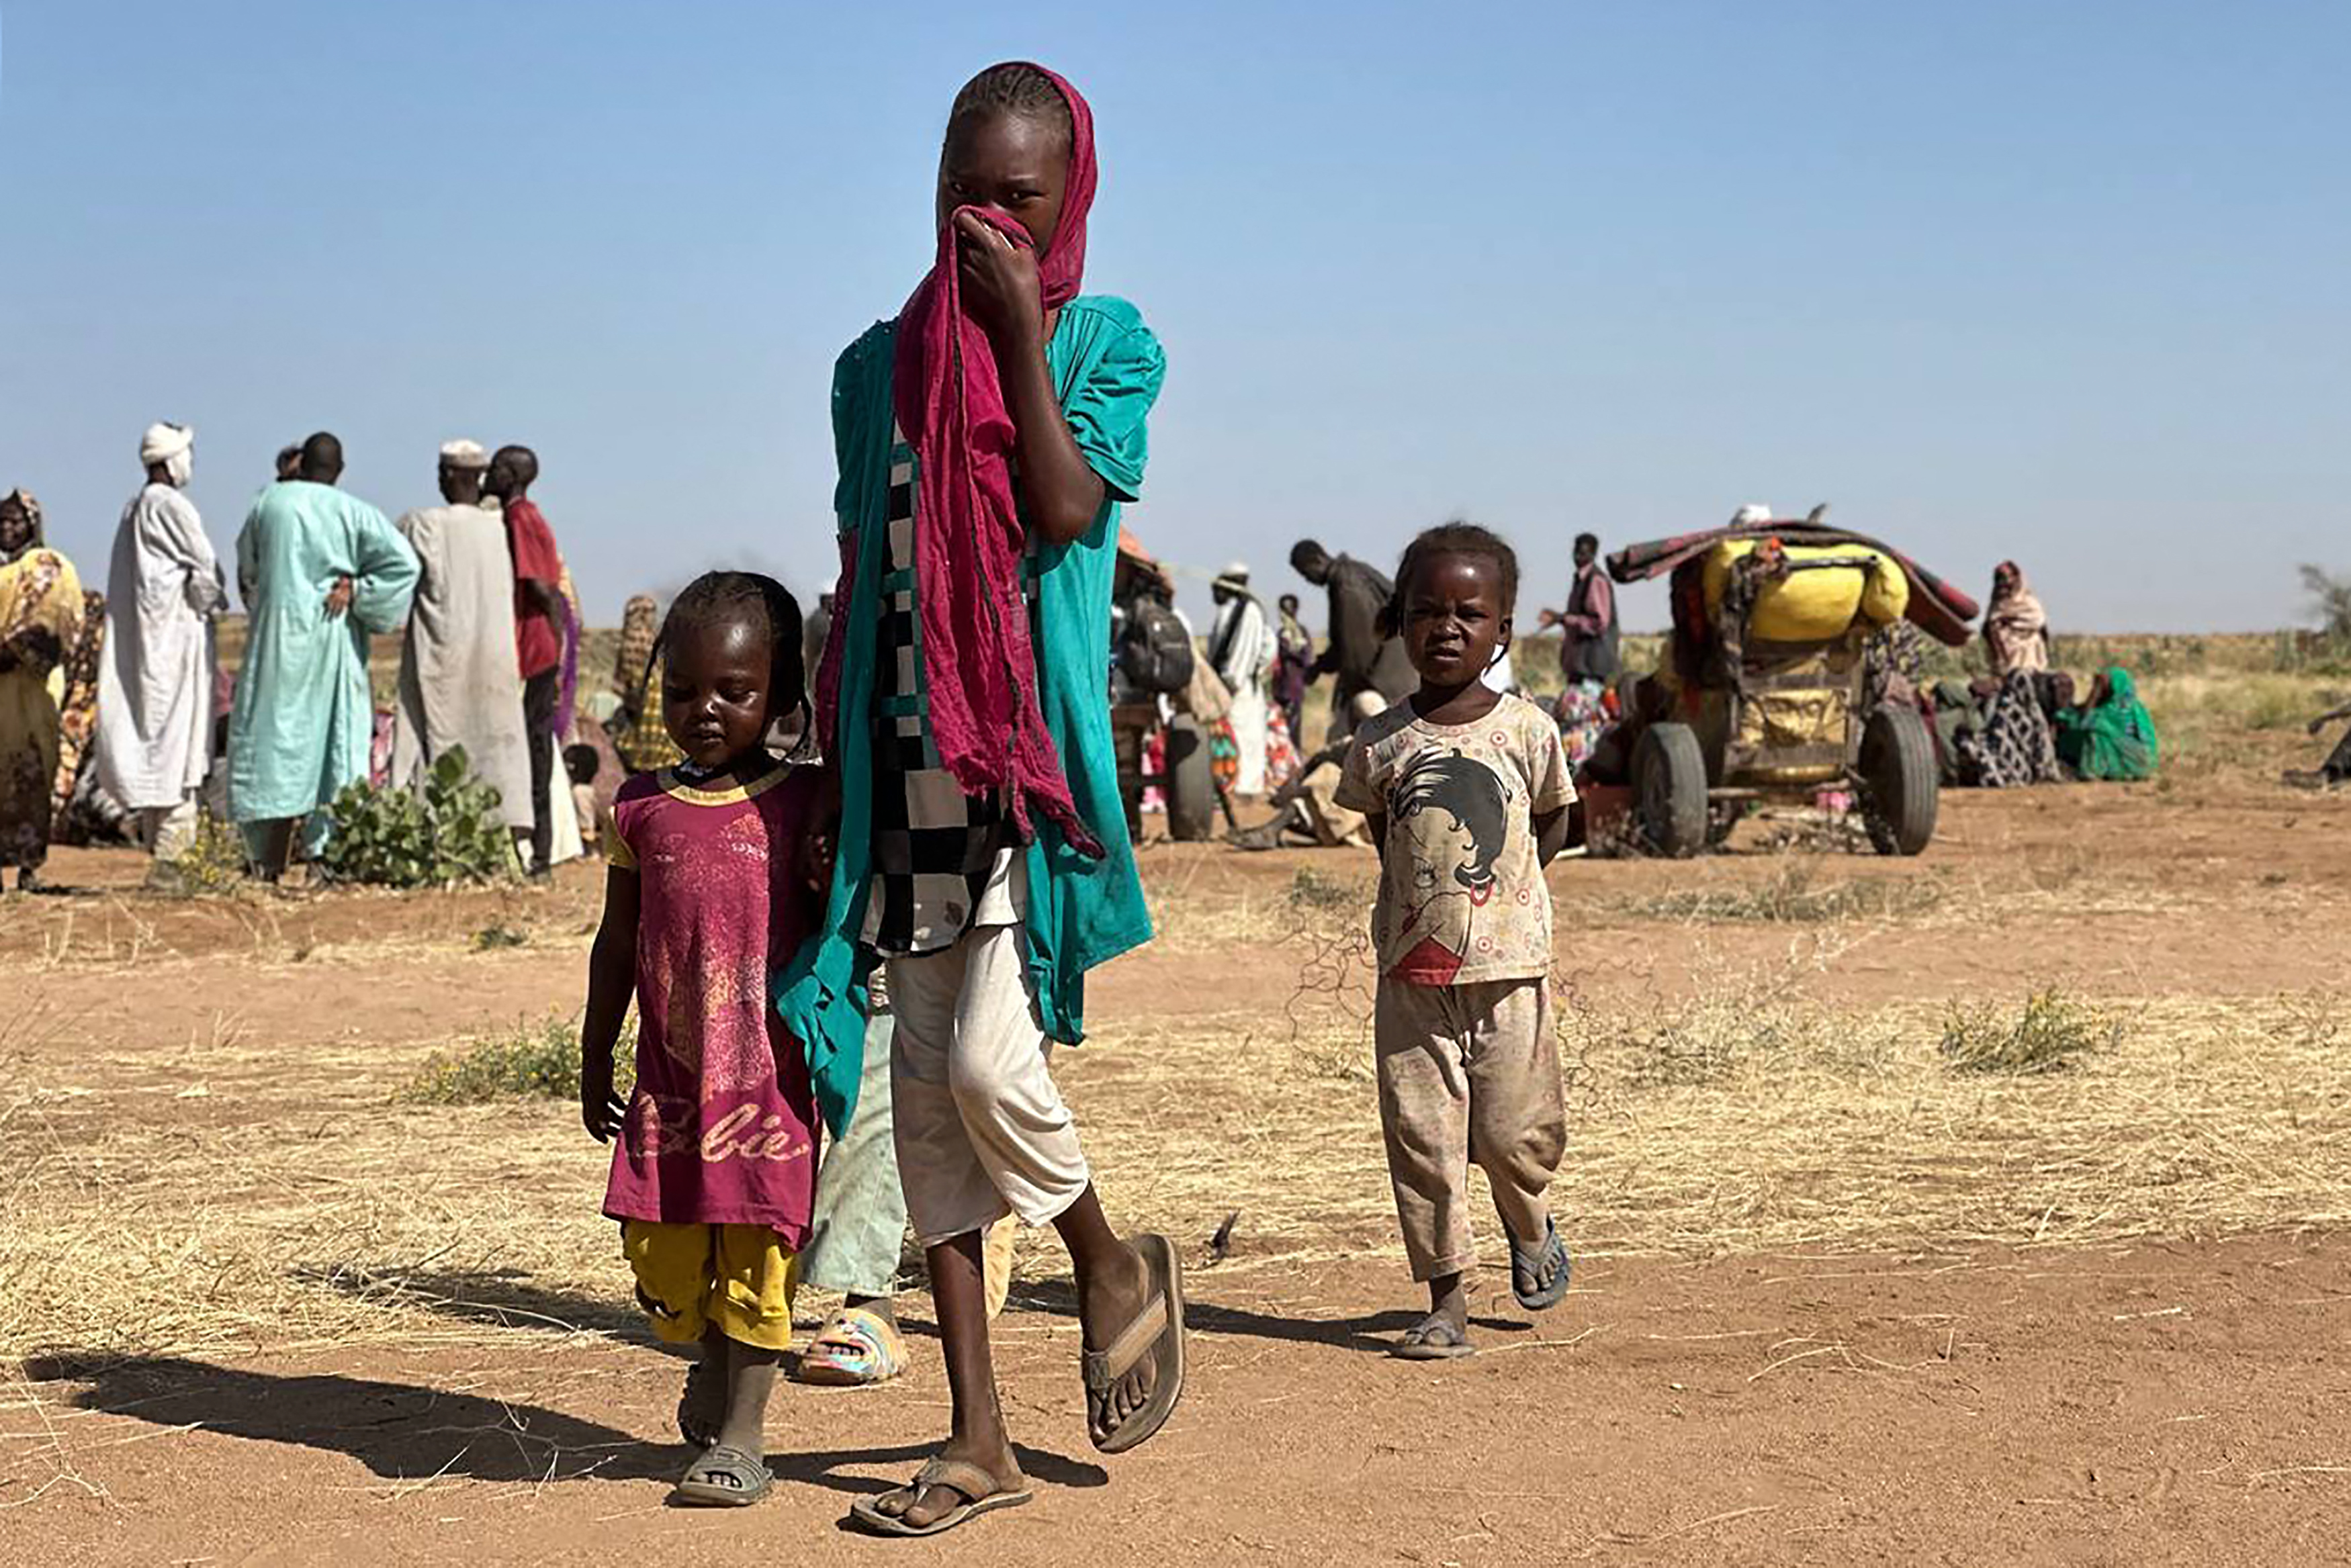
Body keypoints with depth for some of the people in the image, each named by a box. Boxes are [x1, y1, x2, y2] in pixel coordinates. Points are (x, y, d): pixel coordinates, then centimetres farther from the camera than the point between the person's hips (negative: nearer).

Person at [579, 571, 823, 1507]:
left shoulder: (800, 806, -1)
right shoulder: (644, 809, 6)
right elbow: (617, 943, 14)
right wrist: (595, 1064, 15)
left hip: (770, 1073, -3)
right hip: (669, 1077, 3)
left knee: (754, 1252, -1)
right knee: (664, 1253, 6)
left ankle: (740, 1436, 8)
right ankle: (712, 1360, 35)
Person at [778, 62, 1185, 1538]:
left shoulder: (1108, 344, 2)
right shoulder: (878, 365, 12)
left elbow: (1065, 508, -15)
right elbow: (858, 584, 14)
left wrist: (1019, 329, -11)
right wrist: (824, 765, 12)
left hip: (1036, 761, -4)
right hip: (910, 769, 4)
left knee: (989, 1057, -18)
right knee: (926, 1090, 3)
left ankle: (1114, 1265, 15)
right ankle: (980, 1439, 11)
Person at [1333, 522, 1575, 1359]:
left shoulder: (1526, 730, -2)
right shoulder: (1380, 742, 0)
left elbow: (1553, 824, 12)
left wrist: (1497, 891, 6)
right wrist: (1426, 901, 9)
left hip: (1509, 969, -1)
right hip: (1412, 975, 1)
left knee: (1514, 1132, 4)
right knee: (1422, 1138, 0)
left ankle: (1529, 1226, 38)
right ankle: (1446, 1303, 8)